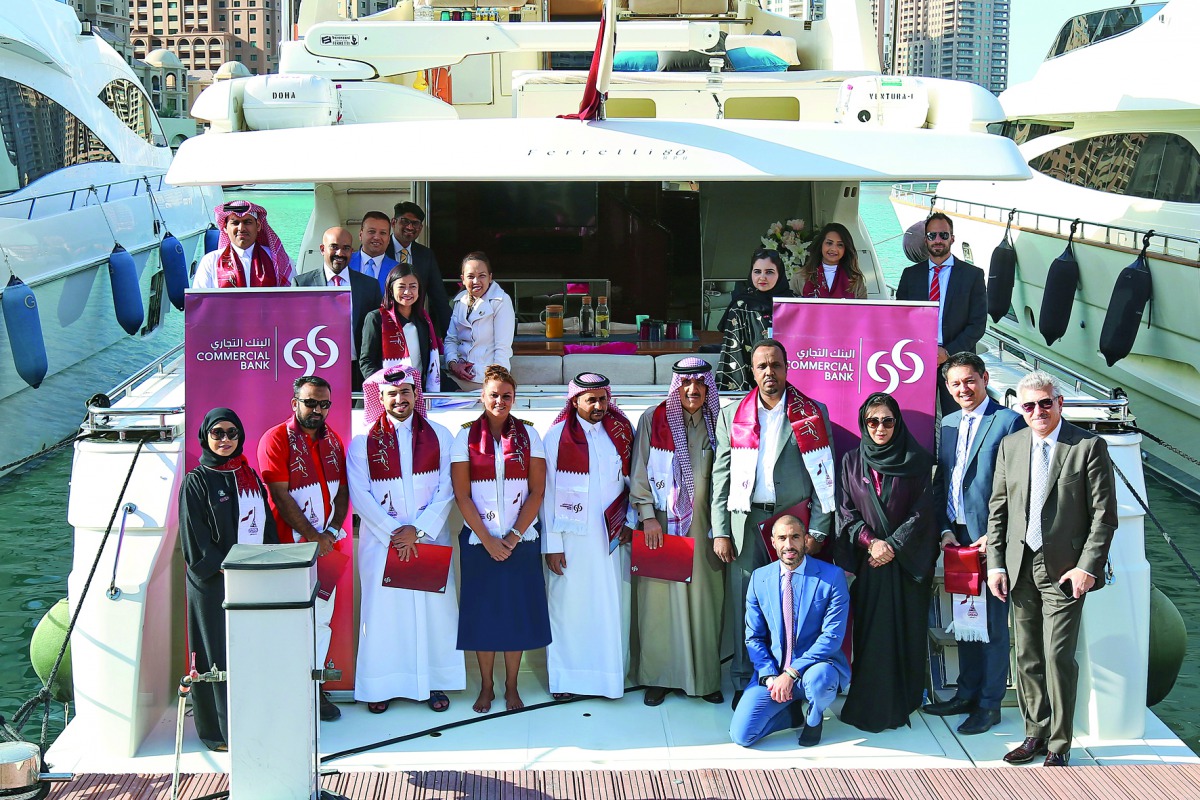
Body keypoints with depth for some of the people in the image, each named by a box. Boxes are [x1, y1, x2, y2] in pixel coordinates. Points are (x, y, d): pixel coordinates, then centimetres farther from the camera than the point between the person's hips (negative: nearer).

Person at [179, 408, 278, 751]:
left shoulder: (250, 476, 13)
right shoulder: (196, 481, -4)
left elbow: (266, 523, 16)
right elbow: (193, 536, -9)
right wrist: (224, 568, -15)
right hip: (214, 582, -5)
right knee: (219, 655, -2)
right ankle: (220, 731, 4)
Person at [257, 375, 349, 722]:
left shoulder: (333, 440, 10)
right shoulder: (276, 440, -9)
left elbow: (342, 489, 8)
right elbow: (281, 497, -13)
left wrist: (332, 532, -7)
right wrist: (313, 537, -14)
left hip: (328, 546, 6)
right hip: (292, 546, -6)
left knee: (322, 619, 10)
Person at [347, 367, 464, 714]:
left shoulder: (439, 436, 3)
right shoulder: (363, 442, 0)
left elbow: (446, 490, -2)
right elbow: (360, 495, -5)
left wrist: (418, 529, -13)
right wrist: (394, 531, -13)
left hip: (430, 537, 1)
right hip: (381, 539, -1)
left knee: (434, 607, 3)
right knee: (383, 610, 2)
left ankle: (434, 681, 14)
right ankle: (381, 685, 11)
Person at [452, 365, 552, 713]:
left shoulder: (528, 435, 3)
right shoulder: (466, 436, 0)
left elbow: (537, 491, 0)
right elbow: (462, 495, -3)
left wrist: (514, 535, -9)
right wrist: (488, 540, -10)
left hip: (520, 539, 1)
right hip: (479, 540, -1)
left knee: (517, 610, 4)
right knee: (482, 611, 4)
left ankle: (511, 686, 15)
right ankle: (486, 687, 16)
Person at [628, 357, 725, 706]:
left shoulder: (717, 422, 4)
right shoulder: (653, 419, -2)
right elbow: (639, 472, -1)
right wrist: (647, 516, -8)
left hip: (703, 527, 2)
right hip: (662, 524, -2)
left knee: (705, 601, 4)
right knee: (659, 598, 1)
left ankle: (705, 677, 15)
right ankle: (658, 677, 12)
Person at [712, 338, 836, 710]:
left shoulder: (813, 414, 6)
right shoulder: (732, 415, 11)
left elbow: (825, 476, 3)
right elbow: (721, 476, 9)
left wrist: (817, 529, -4)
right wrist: (720, 532, 2)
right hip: (745, 522, 2)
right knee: (744, 608, 2)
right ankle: (744, 686, 12)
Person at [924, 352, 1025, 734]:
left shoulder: (1009, 422, -8)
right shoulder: (948, 424, 13)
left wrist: (995, 535, -14)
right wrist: (945, 529, 4)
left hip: (992, 537, -6)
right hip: (958, 536, 6)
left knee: (993, 623, 1)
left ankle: (989, 704, 9)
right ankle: (968, 693, 25)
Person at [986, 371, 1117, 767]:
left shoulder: (1089, 447, -5)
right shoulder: (1010, 446, 9)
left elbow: (1104, 514, -6)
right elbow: (998, 509, 12)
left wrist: (1087, 567, -12)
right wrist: (995, 563, 5)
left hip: (1065, 570, -5)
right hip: (1021, 568, 5)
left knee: (1058, 656, -6)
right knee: (1027, 657, 10)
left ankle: (1058, 746, 5)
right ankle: (1035, 733, 23)